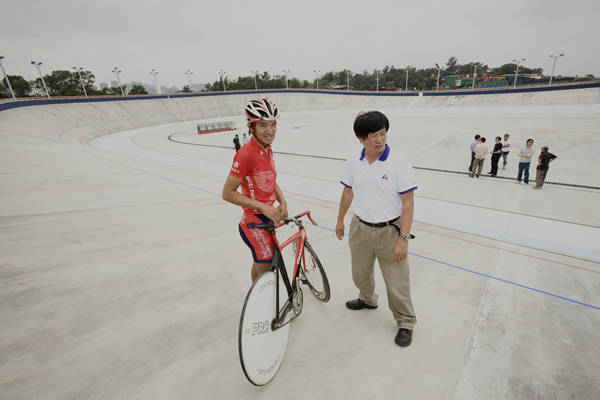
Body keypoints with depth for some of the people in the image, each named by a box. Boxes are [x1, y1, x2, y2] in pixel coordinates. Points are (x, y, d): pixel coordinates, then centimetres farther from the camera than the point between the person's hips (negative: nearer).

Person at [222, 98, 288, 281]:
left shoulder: (267, 149, 2)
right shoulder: (246, 154, -24)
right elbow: (228, 193, -20)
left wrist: (282, 202, -4)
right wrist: (263, 207, -23)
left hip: (267, 219, 8)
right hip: (255, 223, -8)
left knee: (260, 265, 27)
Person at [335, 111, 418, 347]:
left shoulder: (399, 164, -14)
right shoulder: (354, 163, -1)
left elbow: (408, 202, -14)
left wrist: (403, 238, -18)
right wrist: (340, 220, 19)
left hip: (389, 231, -4)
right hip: (360, 228, 5)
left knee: (397, 283, 5)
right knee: (360, 274, 22)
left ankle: (405, 323, 32)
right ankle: (367, 300, 53)